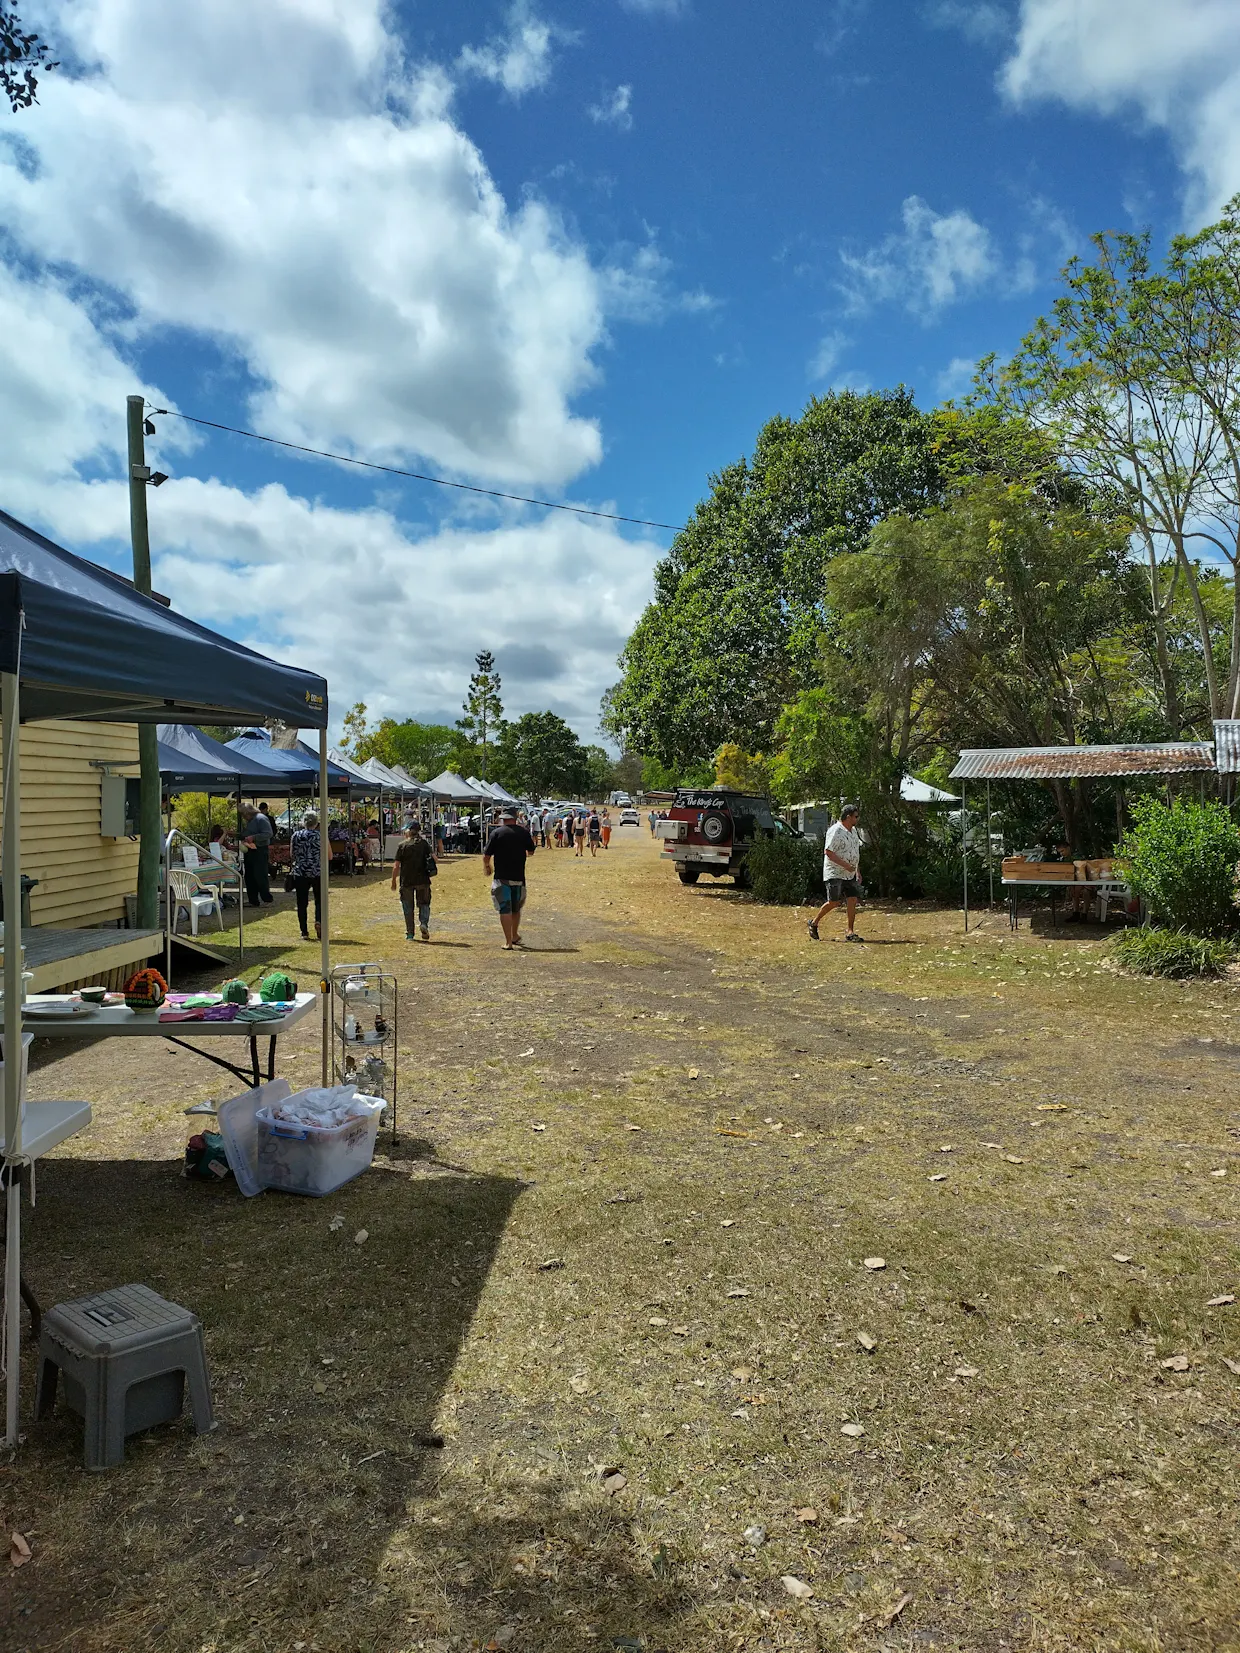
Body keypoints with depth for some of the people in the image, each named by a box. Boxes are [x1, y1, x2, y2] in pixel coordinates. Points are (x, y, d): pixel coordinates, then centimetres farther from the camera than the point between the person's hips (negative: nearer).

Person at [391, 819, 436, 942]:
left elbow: (396, 866, -6)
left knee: (408, 908, 8)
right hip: (423, 880, 2)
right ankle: (424, 923, -12)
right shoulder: (424, 843, 2)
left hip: (406, 881, -2)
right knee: (424, 904, 14)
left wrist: (394, 881, 3)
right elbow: (432, 858, 4)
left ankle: (410, 934, 11)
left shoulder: (402, 846, -6)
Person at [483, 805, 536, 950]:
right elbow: (531, 852, 15)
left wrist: (486, 867, 12)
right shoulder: (524, 832, 1)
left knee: (505, 910, 2)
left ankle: (508, 942, 0)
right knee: (516, 909, 20)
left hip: (502, 878, -3)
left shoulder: (497, 833, -8)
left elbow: (486, 856, -8)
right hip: (519, 877, 3)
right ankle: (515, 936, 34)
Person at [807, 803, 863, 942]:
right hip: (835, 874, -8)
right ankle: (814, 923, 11)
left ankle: (850, 931, 4)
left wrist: (858, 872, 21)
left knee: (853, 900, -2)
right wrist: (845, 865, -22)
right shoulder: (835, 831, -14)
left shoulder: (853, 831, 15)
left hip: (850, 874, 8)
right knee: (834, 902, -8)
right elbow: (828, 852, -20)